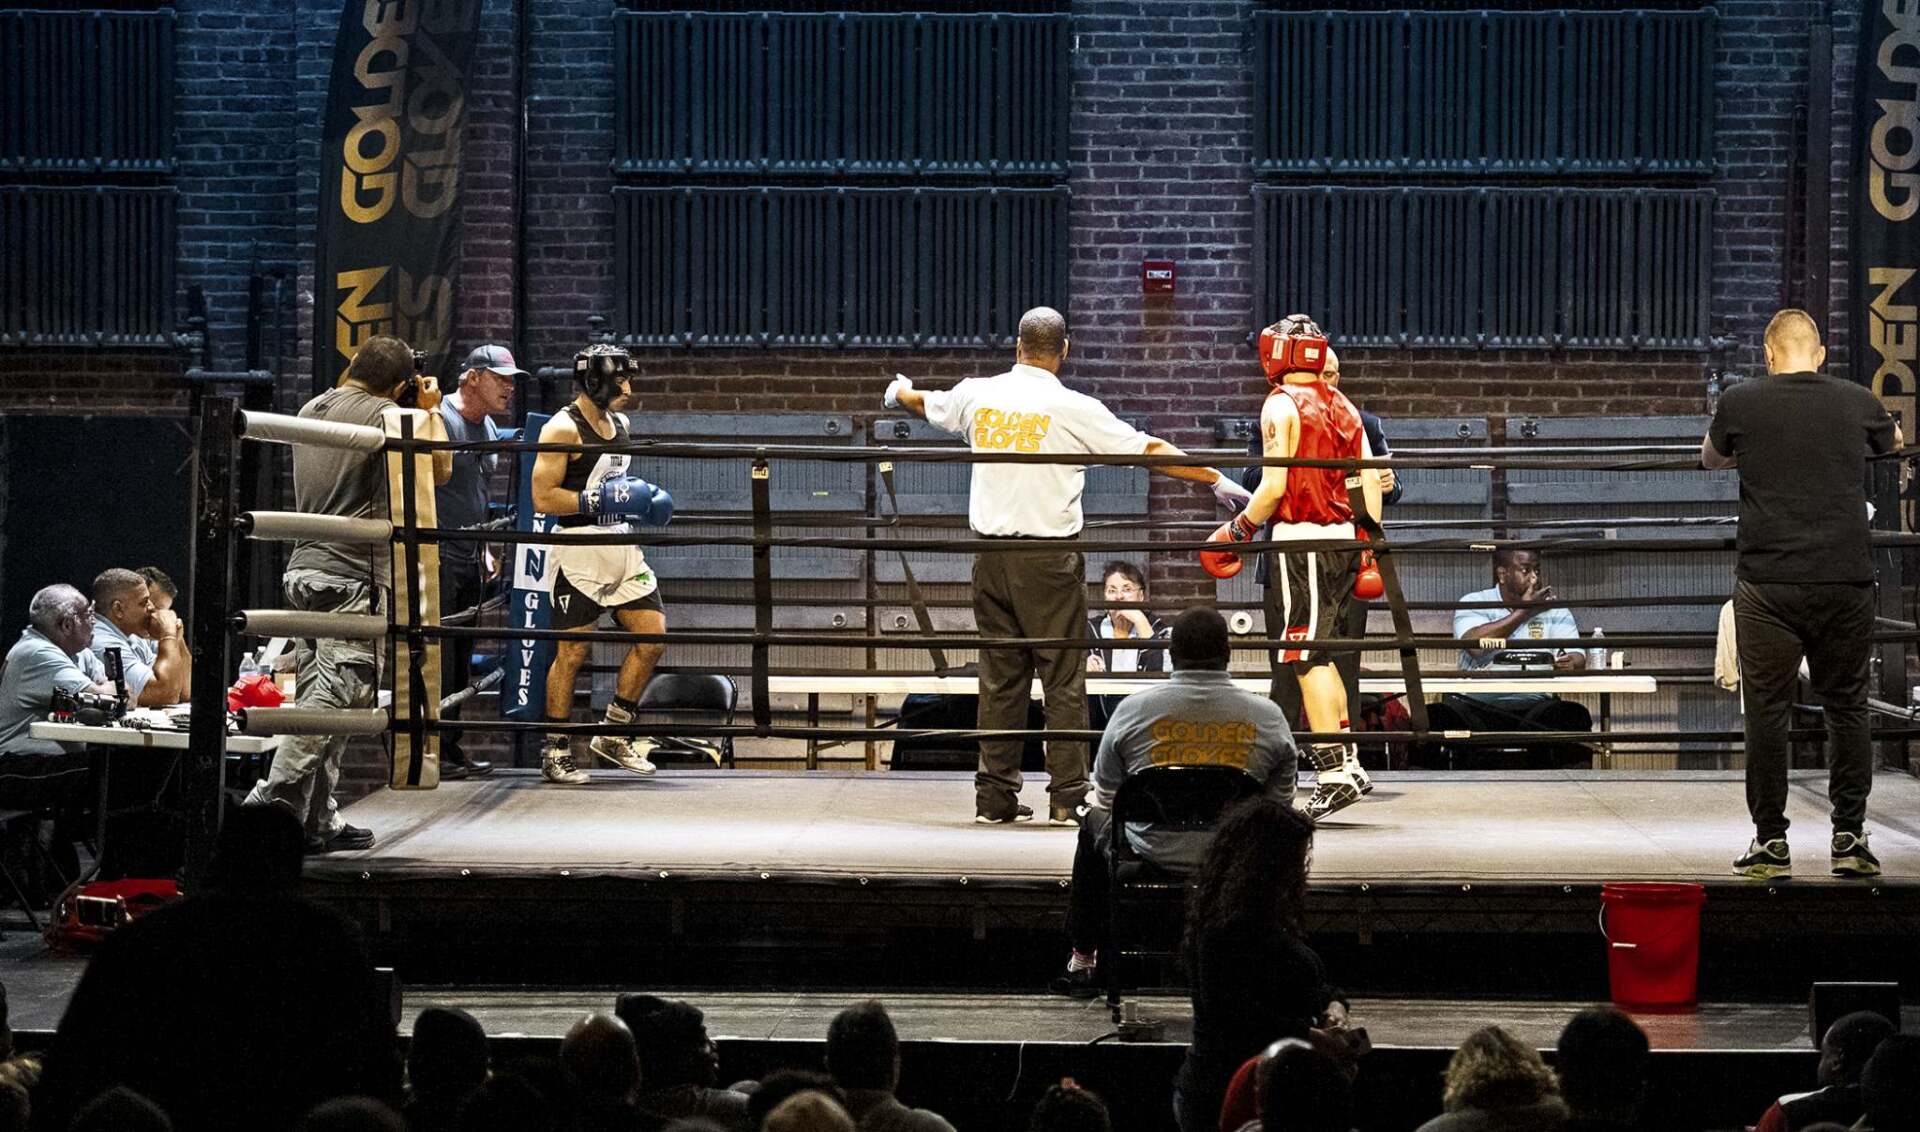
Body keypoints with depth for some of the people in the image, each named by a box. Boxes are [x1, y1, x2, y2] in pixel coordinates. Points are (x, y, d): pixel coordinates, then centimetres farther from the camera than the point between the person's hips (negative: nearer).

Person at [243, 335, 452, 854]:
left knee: (320, 696, 9)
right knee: (337, 696, -10)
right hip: (354, 576, -8)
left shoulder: (311, 410, 17)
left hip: (305, 569, 8)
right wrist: (430, 409, 11)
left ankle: (318, 821, 9)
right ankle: (274, 800, -19)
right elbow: (438, 468, -3)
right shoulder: (384, 415, -8)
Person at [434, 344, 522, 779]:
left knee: (460, 659, 10)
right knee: (438, 655, -10)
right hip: (436, 558, -9)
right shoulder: (439, 419, -12)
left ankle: (450, 745, 16)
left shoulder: (489, 428, 17)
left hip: (469, 560, 9)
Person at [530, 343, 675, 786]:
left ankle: (613, 734, 16)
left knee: (653, 636, 4)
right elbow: (543, 497, -17)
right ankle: (556, 752, 7)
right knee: (572, 651, -3)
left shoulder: (620, 424, 14)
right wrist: (602, 501, -20)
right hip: (579, 553, -8)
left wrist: (643, 500, 9)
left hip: (622, 548, 8)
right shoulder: (563, 429, -11)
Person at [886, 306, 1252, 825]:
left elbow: (926, 405, 27)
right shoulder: (1072, 408, -8)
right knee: (1064, 677, 1)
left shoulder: (978, 394, 5)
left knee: (1000, 676, 10)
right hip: (1049, 556, -4)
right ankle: (1068, 797, -1)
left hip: (992, 553, 4)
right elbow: (1149, 450, -6)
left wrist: (899, 393, 50)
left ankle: (995, 796, 11)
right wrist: (1216, 480, 2)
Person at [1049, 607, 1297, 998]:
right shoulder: (1269, 716, -4)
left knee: (1095, 823, 33)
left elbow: (1107, 800, 5)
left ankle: (1082, 960, 41)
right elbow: (1281, 804, 6)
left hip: (1152, 856, 0)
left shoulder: (1133, 709, -6)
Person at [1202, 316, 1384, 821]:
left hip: (1299, 538, -7)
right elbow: (1371, 478, 11)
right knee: (1319, 654, 17)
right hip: (1342, 538, 7)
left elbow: (1274, 485, -14)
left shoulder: (1281, 404, -7)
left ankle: (1334, 770, -9)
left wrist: (1239, 529, -1)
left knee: (1306, 657, -5)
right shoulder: (1343, 406, 13)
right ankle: (1347, 759, 15)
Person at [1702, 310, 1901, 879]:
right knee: (1847, 708, 11)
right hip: (1846, 581, 1)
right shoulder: (1858, 403, 5)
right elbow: (1894, 441, 29)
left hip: (1767, 583, -1)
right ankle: (1850, 838, 11)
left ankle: (1771, 842, 6)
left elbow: (1711, 457, 22)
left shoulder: (1741, 403, 0)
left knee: (1766, 712, 4)